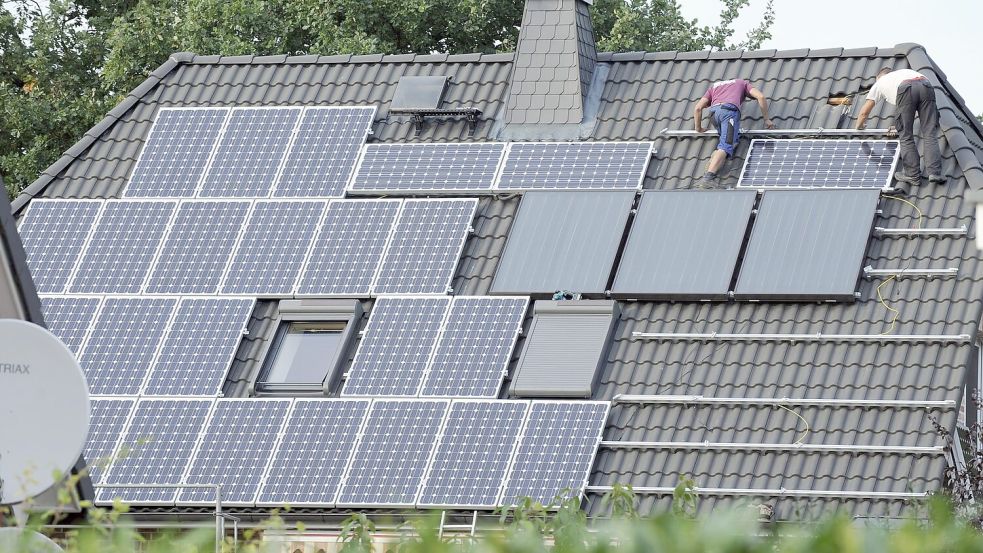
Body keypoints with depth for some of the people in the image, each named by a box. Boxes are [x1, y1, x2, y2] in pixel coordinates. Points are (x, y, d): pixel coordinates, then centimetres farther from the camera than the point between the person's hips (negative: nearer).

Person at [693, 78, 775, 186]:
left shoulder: (714, 86, 38)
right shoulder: (742, 83, 34)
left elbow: (698, 108, 26)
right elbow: (760, 97, 17)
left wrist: (698, 128, 37)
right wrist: (766, 119, 21)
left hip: (714, 112, 4)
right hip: (730, 110, -4)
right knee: (725, 148, -15)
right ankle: (708, 177, -35)